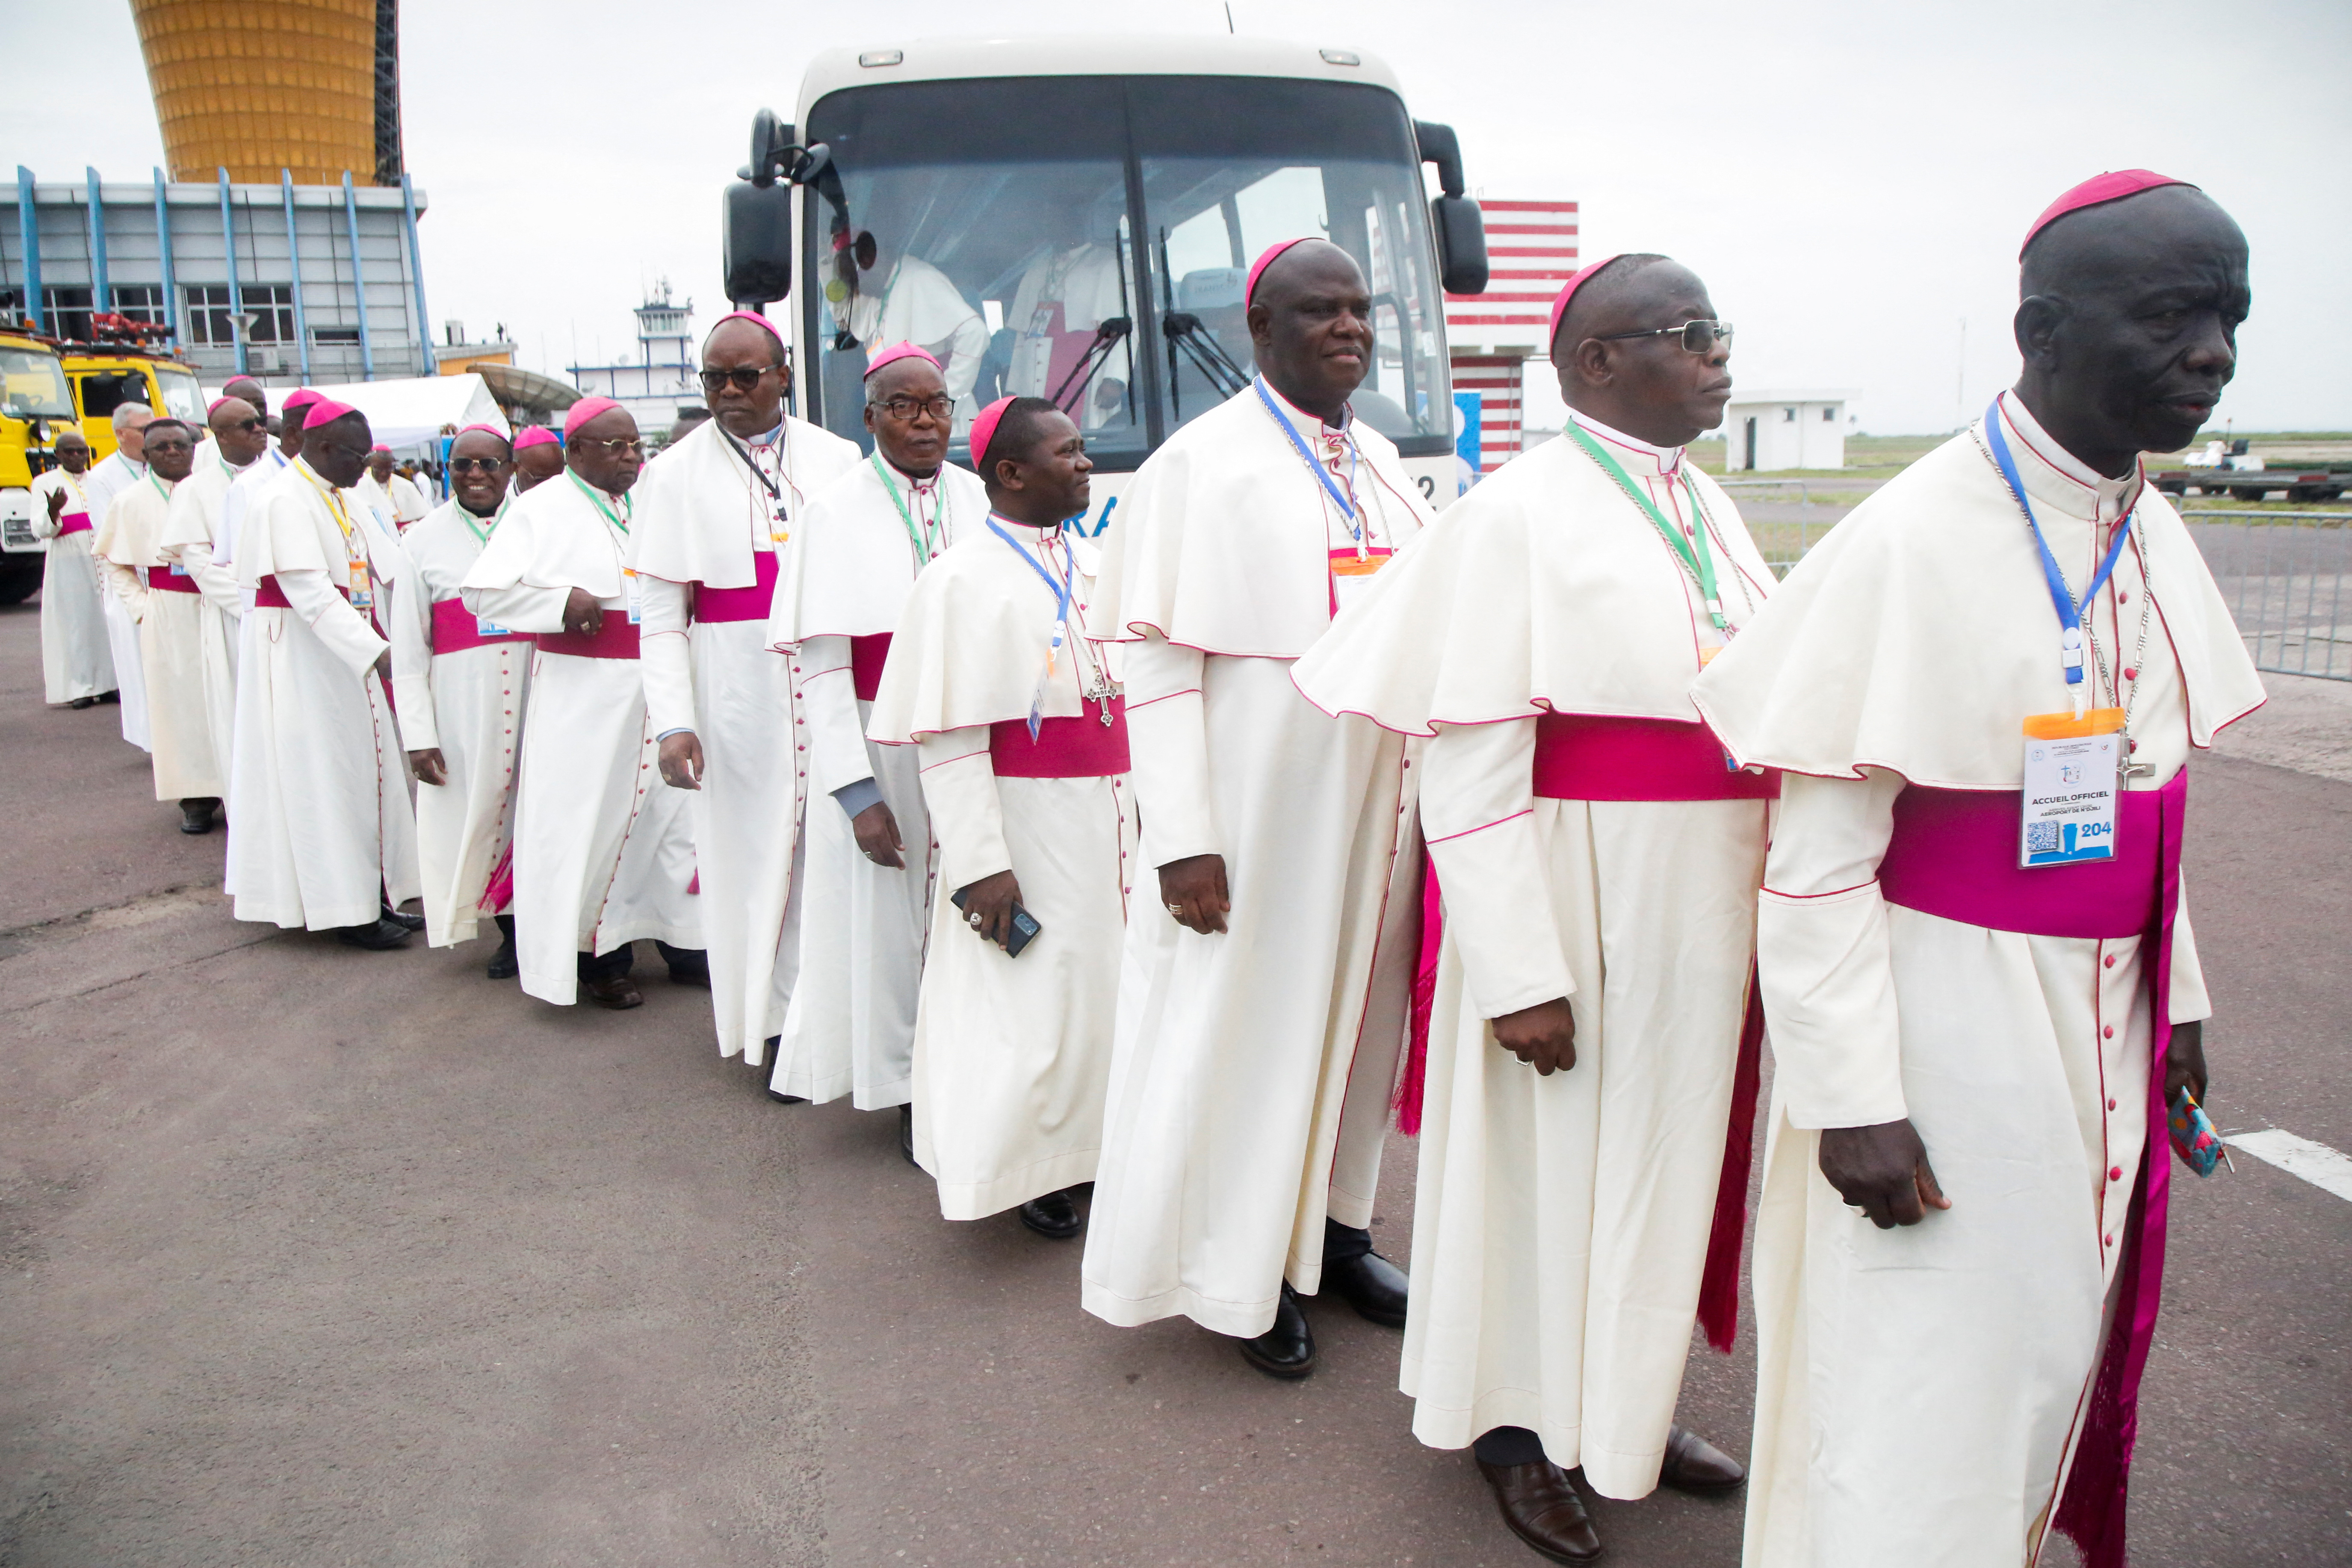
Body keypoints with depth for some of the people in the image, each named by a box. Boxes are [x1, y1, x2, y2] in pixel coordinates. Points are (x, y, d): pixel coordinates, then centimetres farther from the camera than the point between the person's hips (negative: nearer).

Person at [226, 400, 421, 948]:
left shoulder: (339, 497, 13)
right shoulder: (285, 500, -17)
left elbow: (378, 564, 11)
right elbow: (309, 592, -26)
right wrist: (373, 650, -33)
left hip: (340, 648, 9)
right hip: (300, 652, -9)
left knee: (361, 768, 10)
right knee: (321, 774, -3)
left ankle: (372, 895, 17)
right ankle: (342, 908, 4)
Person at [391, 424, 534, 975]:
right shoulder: (424, 540, 6)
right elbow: (408, 650, 4)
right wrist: (418, 734, -3)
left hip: (538, 690, 0)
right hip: (463, 698, 1)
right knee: (477, 806, 4)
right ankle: (507, 929, 20)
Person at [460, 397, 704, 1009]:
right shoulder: (544, 510, -3)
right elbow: (479, 591, -7)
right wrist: (562, 599, -17)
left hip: (657, 688, 5)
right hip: (584, 694, -5)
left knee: (676, 808, 6)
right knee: (591, 818, 2)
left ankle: (684, 941, 19)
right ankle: (600, 956, 16)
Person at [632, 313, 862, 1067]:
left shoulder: (837, 459, 7)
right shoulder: (677, 474, 3)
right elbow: (661, 616, -1)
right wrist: (672, 722, -11)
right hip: (738, 692, -1)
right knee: (755, 849, 3)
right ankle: (772, 1020, 17)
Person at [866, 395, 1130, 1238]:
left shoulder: (1088, 563, 9)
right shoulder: (964, 580, -14)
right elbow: (948, 740, -18)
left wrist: (1139, 808, 13)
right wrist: (980, 864, -21)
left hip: (1106, 819, 7)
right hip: (1025, 826, -7)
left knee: (1104, 981, 14)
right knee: (1031, 997, 2)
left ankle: (1085, 1143, 31)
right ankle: (1020, 1165, 21)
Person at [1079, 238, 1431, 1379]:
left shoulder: (1386, 469, 11)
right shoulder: (1204, 461, -9)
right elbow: (1153, 653, -14)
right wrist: (1183, 840, -20)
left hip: (1378, 800, 7)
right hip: (1260, 803, -6)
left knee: (1359, 1007, 15)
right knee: (1243, 1016, 4)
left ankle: (1331, 1228, 34)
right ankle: (1239, 1269, 23)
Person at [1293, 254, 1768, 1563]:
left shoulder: (1713, 511, 9)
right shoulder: (1520, 514, -14)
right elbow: (1469, 761, -18)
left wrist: (1774, 909, 11)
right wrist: (1520, 971, -22)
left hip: (1709, 904, 8)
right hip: (1574, 900, -7)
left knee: (1667, 1149, 19)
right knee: (1546, 1157, 8)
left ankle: (1628, 1395, 41)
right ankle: (1520, 1423, 31)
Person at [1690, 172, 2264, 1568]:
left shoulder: (2154, 537, 5)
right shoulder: (1916, 542, -19)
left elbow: (2143, 800, 15)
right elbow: (1820, 853, -19)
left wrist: (2175, 1001, 16)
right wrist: (1854, 1095, -18)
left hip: (2104, 1020, 8)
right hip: (1947, 1018, -8)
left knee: (2058, 1335, 20)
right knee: (1922, 1365, 2)